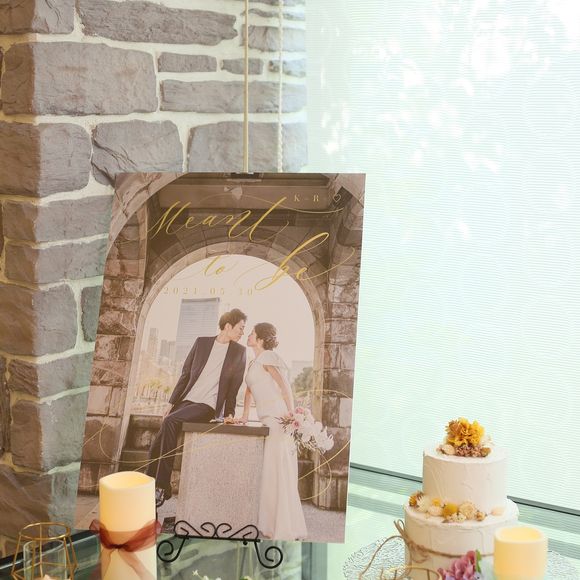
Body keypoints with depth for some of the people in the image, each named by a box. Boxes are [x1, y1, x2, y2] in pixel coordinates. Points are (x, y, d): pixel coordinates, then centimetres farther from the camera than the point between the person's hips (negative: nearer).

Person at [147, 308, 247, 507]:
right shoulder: (202, 342, 10)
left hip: (207, 406, -4)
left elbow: (235, 386, 6)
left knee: (170, 422, -31)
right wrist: (172, 403, 6)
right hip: (186, 400, 4)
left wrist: (230, 414, -3)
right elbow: (185, 374, 12)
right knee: (155, 448, -6)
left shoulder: (239, 352, 5)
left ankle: (162, 488, -29)